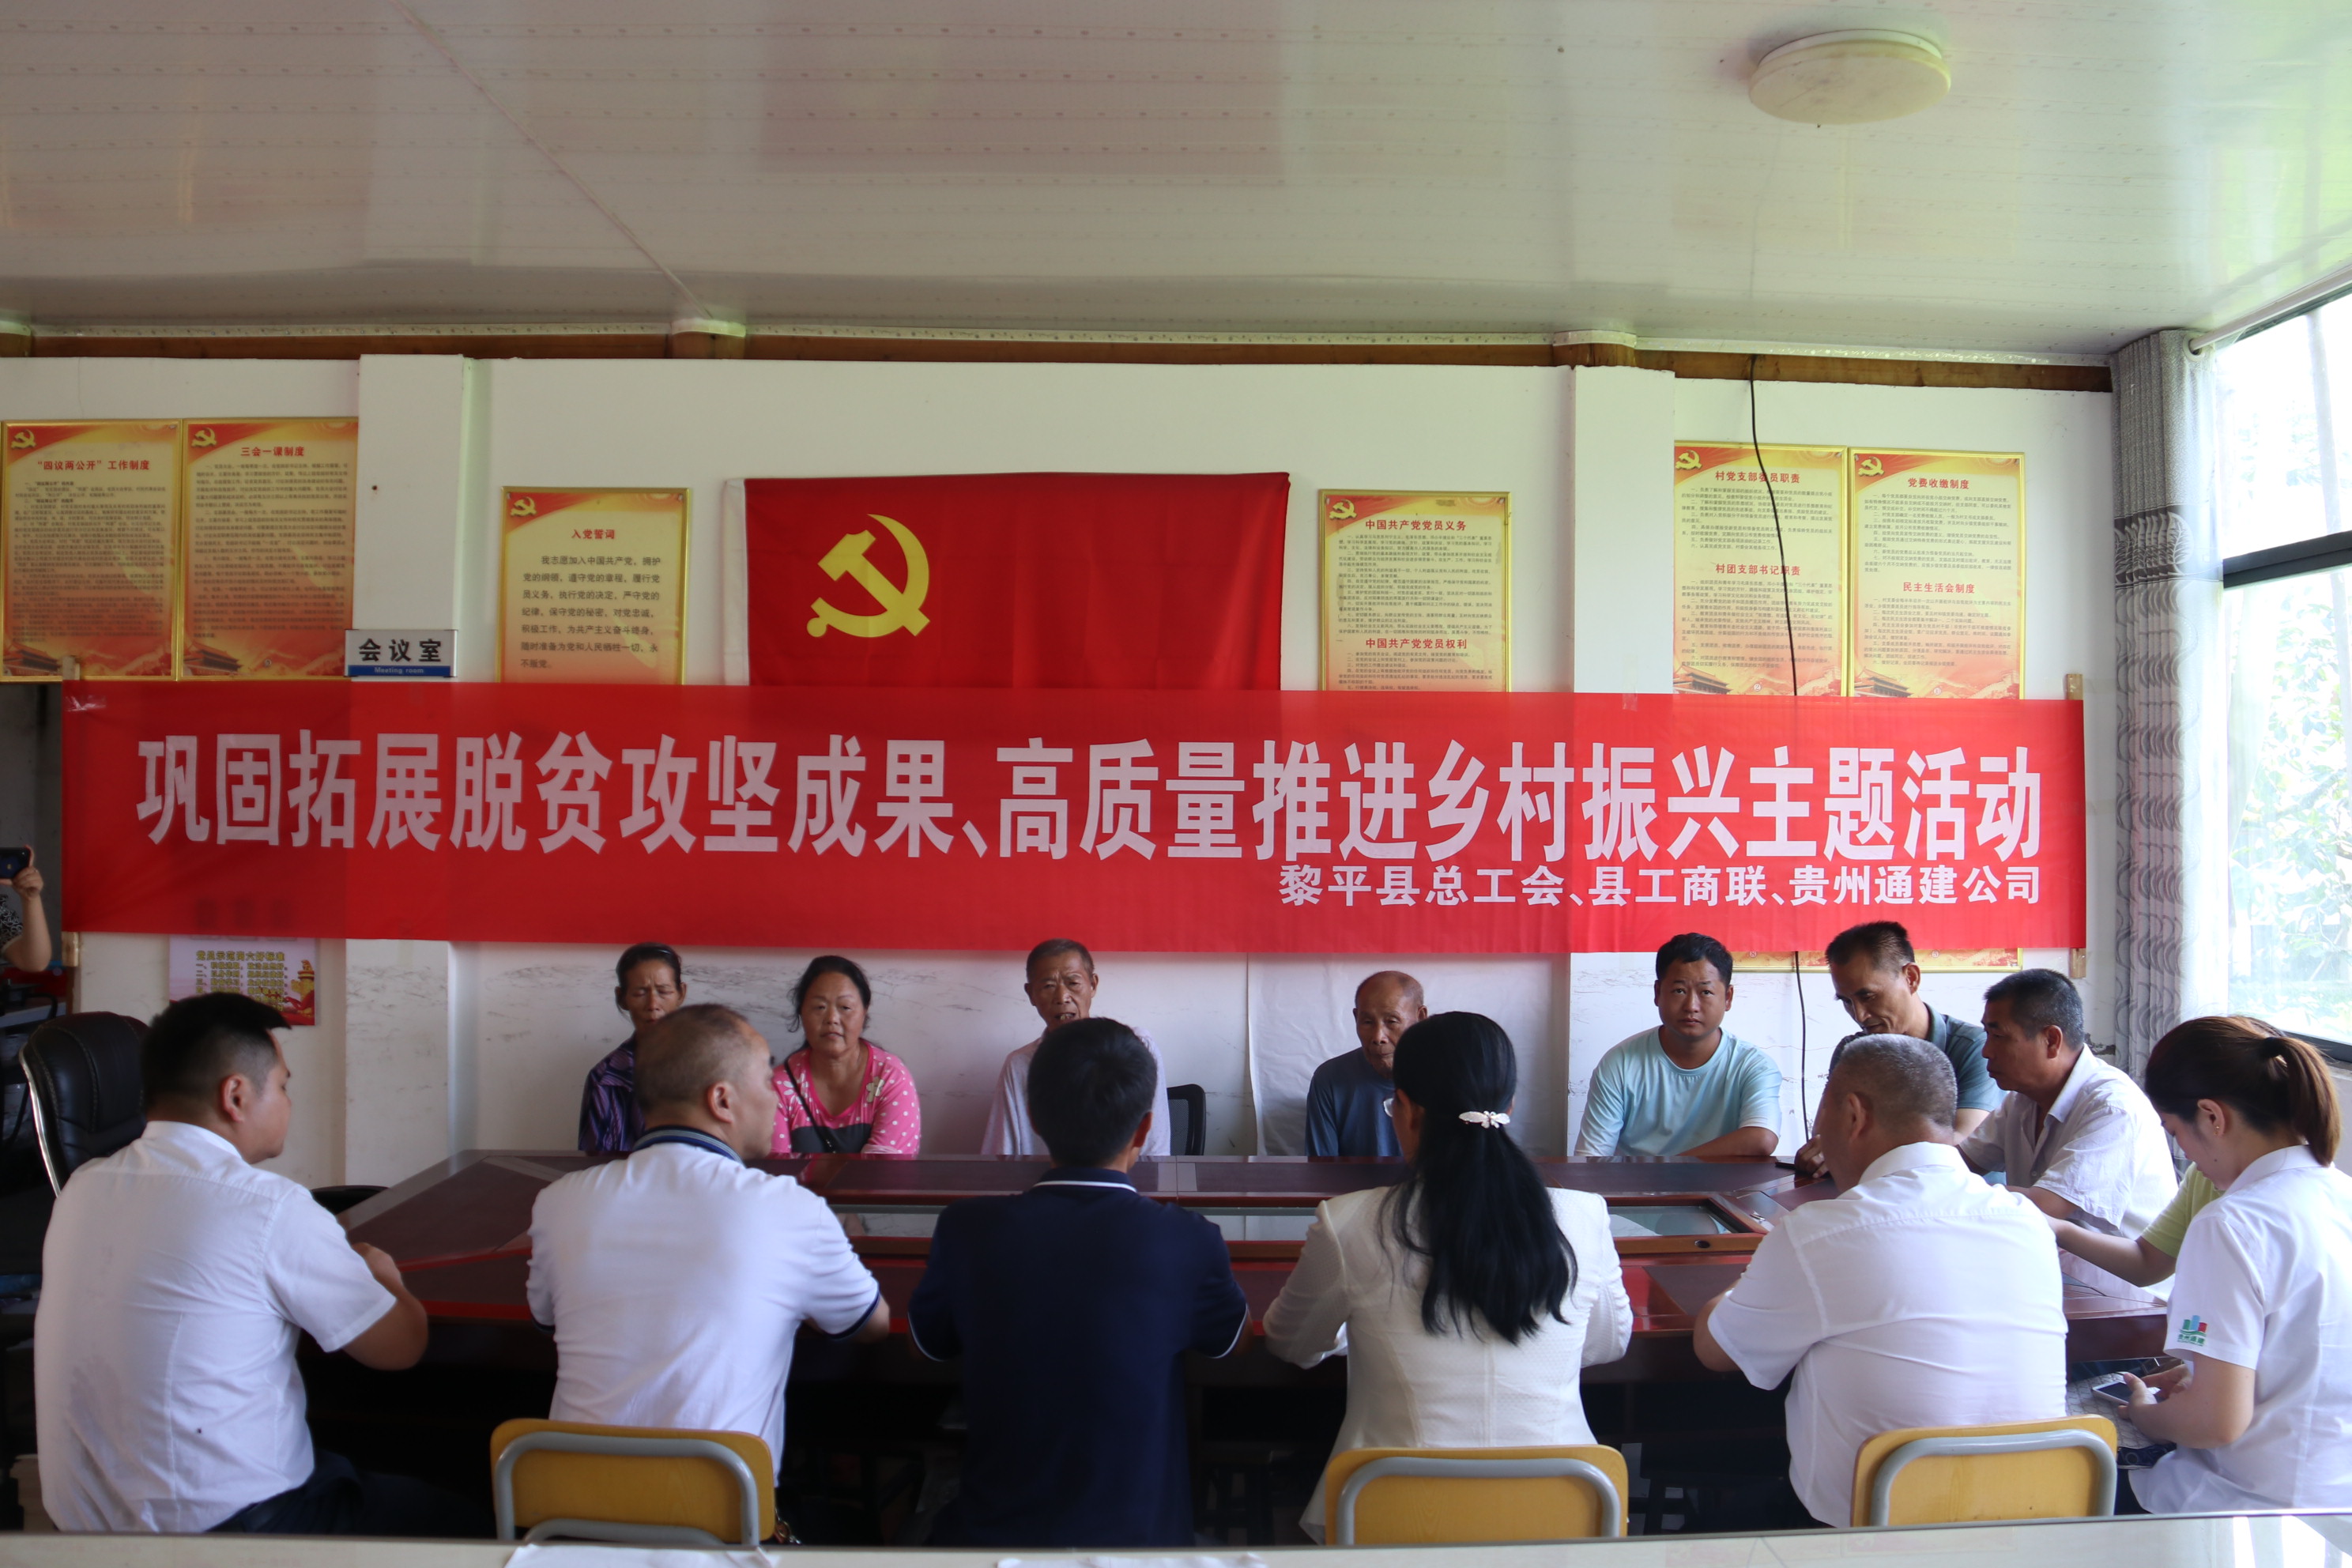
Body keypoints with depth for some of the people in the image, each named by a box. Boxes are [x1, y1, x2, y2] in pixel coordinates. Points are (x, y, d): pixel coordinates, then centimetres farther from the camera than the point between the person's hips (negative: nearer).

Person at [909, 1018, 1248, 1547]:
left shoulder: (968, 1229, -14)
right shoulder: (1189, 1243, -18)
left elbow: (931, 1339, 7)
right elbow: (1229, 1334, 5)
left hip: (992, 1532, 1)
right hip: (1137, 1535, -1)